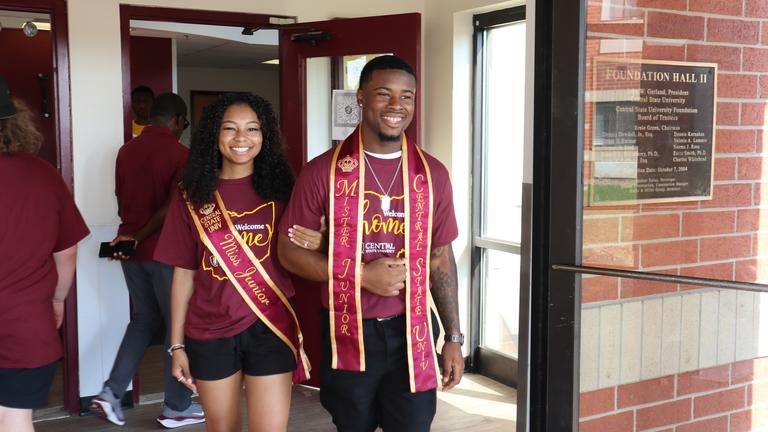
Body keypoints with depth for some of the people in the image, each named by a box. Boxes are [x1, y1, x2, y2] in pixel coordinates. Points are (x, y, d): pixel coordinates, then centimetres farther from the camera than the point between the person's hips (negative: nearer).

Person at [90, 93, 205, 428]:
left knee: (145, 318, 21)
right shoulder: (179, 153, -13)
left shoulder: (126, 150, 7)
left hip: (131, 249, 7)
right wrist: (140, 235, -14)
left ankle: (111, 392, 13)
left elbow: (122, 202, 13)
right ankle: (176, 407, 15)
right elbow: (173, 205, -23)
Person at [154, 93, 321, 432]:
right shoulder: (191, 196, 1)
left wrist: (316, 245, -18)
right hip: (209, 333, 1)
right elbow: (184, 275, 5)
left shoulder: (280, 190, -1)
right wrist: (177, 344, 4)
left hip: (269, 328, -1)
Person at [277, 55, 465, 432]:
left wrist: (454, 338, 5)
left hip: (411, 333, 1)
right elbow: (289, 251, -4)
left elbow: (440, 258, 7)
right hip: (347, 334, -1)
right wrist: (362, 275, -15)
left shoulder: (431, 174, 1)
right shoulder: (324, 171, -7)